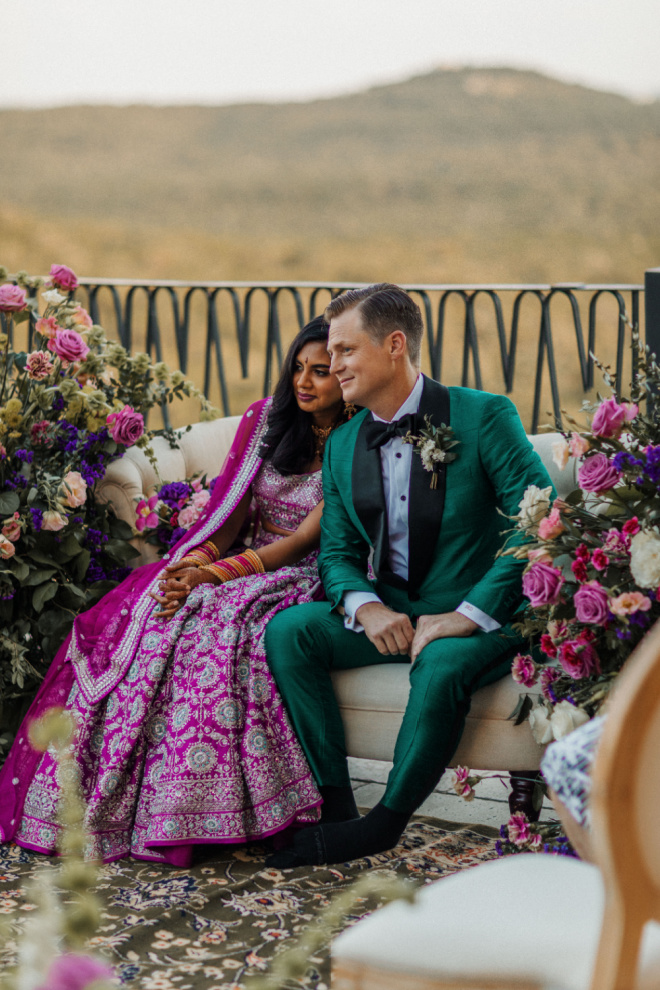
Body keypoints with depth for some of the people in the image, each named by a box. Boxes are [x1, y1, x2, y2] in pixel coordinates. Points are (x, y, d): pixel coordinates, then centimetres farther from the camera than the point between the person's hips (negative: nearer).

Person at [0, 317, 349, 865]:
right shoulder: (264, 419, 11)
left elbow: (307, 539, -12)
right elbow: (231, 512, 7)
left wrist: (212, 573, -20)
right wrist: (193, 562, -14)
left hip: (305, 579, -5)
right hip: (244, 562, 5)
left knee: (222, 626, -36)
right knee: (137, 617, -23)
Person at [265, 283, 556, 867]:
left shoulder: (484, 417, -9)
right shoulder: (342, 445, 9)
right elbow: (337, 552, 10)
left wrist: (470, 614, -23)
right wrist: (366, 606, -14)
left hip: (481, 616, -5)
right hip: (387, 615, 5)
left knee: (441, 666, -36)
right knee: (287, 631, -17)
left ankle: (385, 824, -17)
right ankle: (336, 805, -13)